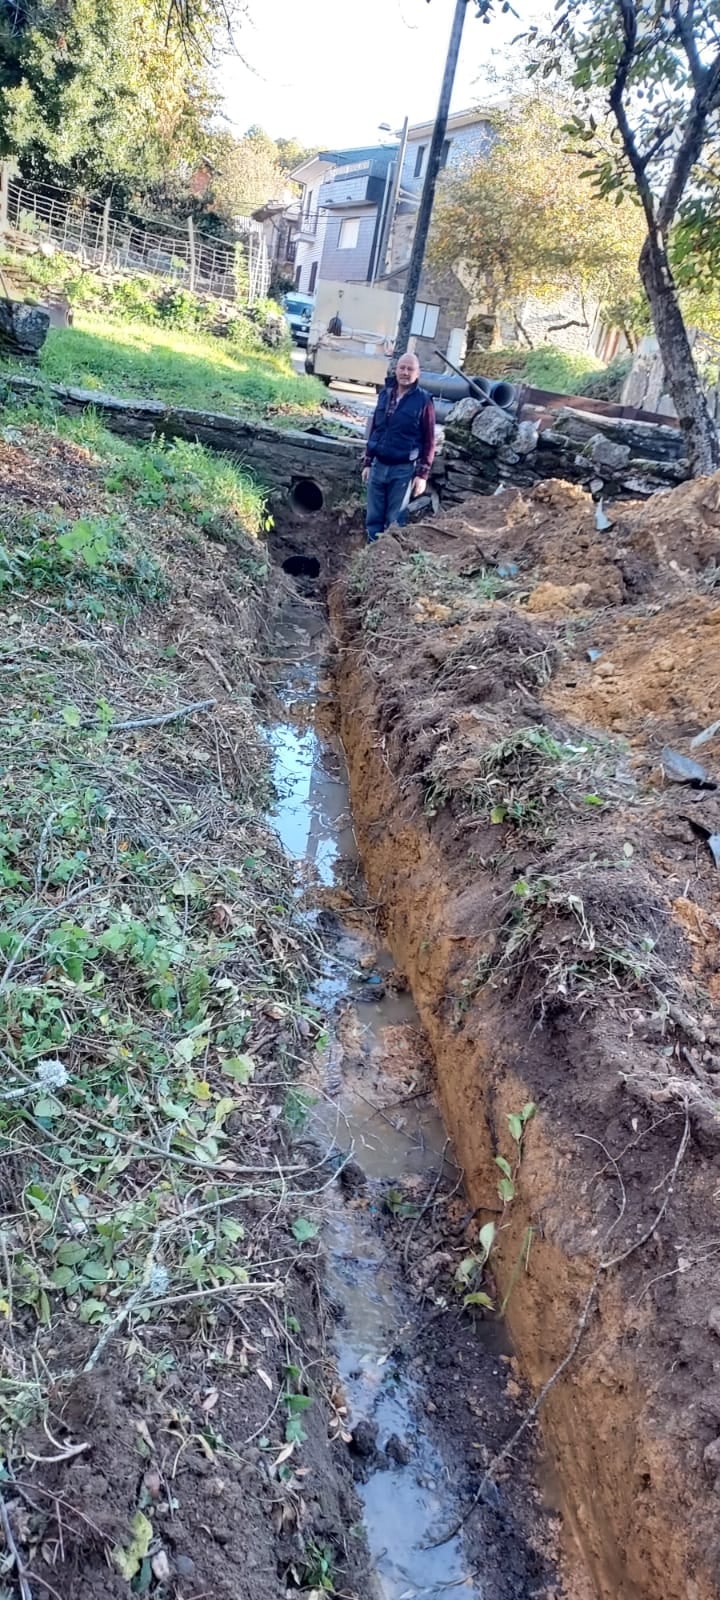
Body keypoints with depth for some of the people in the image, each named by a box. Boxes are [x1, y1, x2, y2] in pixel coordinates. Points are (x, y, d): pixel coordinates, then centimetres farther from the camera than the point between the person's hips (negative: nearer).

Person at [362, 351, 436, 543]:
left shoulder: (423, 401, -7)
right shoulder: (385, 394, 8)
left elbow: (429, 441, -7)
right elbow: (374, 430, 14)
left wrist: (423, 474, -12)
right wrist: (367, 463, 12)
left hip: (403, 469, -5)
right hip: (378, 466, 5)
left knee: (395, 522, 2)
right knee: (374, 518, 9)